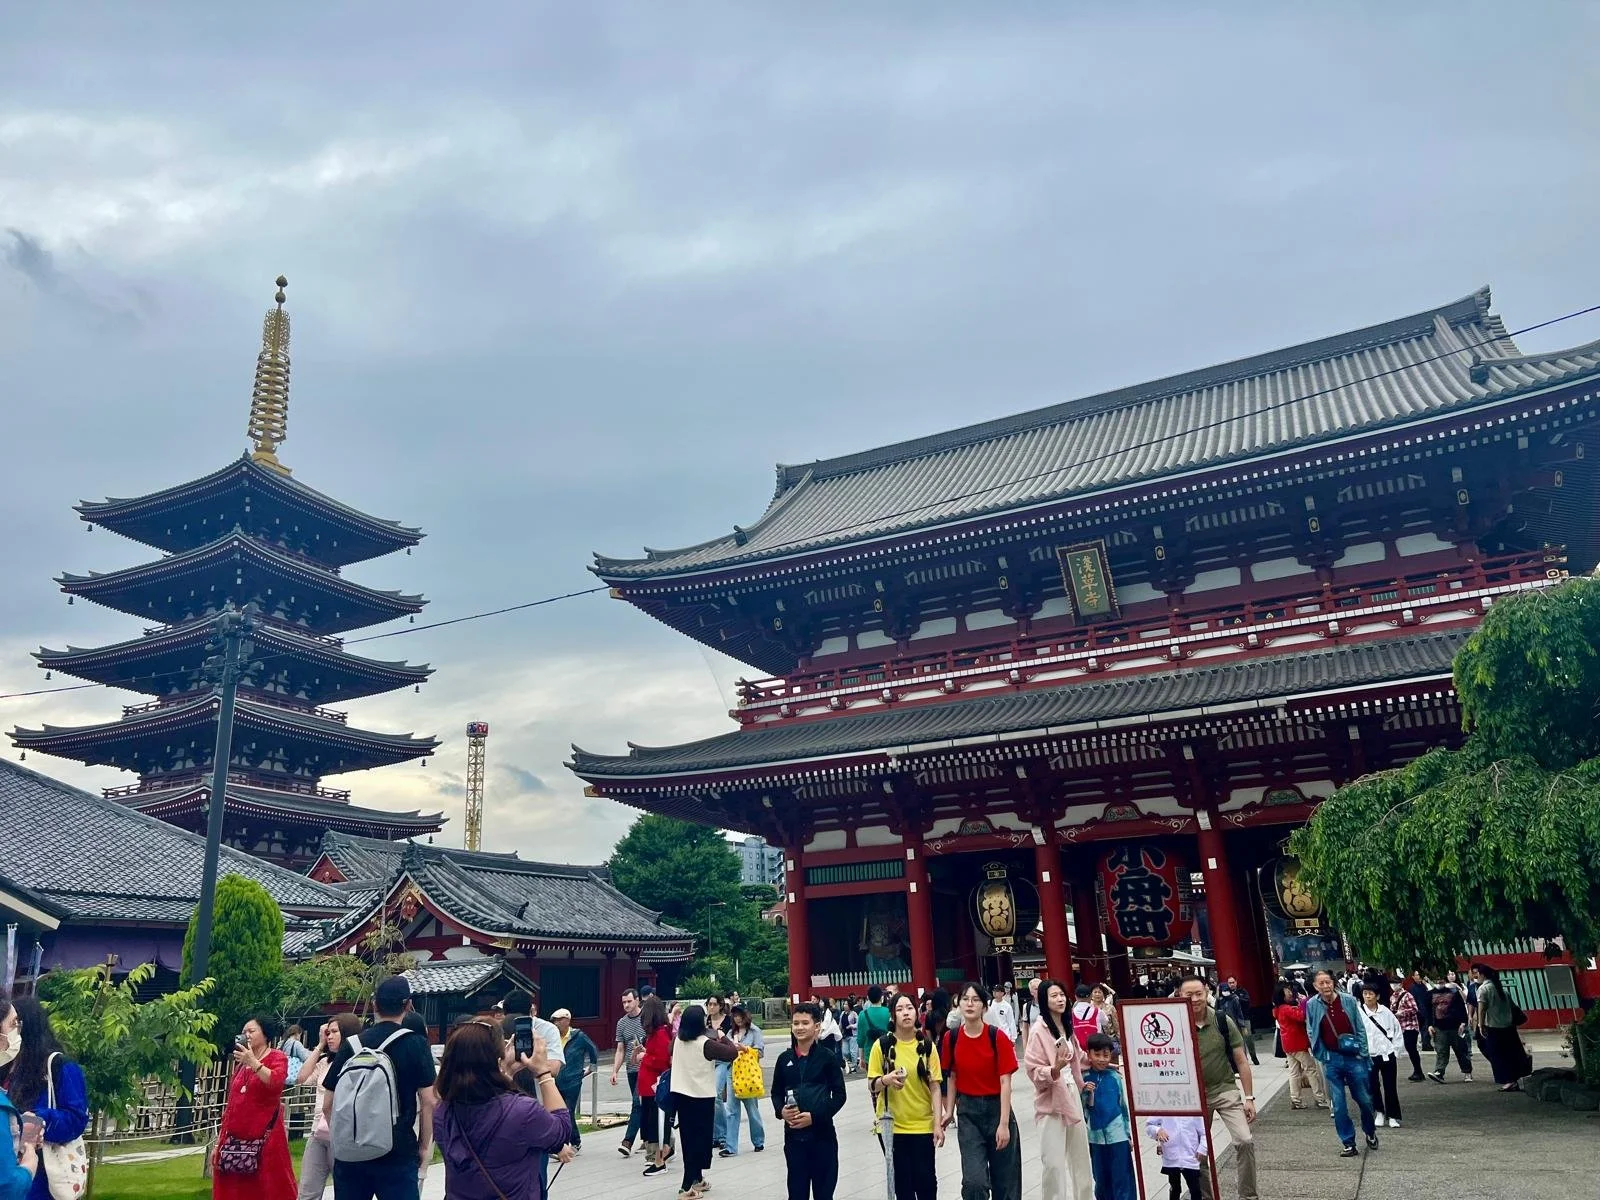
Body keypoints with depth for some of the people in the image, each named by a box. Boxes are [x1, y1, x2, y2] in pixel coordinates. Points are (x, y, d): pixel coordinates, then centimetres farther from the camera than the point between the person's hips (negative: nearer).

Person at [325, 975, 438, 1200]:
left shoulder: (351, 1045, 3)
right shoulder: (415, 1044, -5)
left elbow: (328, 1105, 7)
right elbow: (428, 1102, -8)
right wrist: (425, 1146, 2)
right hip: (398, 1153, -3)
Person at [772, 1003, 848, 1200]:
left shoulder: (828, 1057, -5)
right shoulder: (784, 1059, 4)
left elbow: (839, 1095, -5)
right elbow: (776, 1092, 12)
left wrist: (814, 1116, -15)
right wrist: (781, 1111, -9)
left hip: (822, 1134, -2)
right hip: (793, 1135, 3)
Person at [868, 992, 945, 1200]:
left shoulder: (927, 1046, -1)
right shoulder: (882, 1045, -5)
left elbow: (934, 1087, 1)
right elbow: (871, 1086, -2)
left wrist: (938, 1123, -6)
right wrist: (885, 1080, -23)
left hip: (923, 1125, 1)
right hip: (892, 1126, 0)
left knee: (925, 1180, 0)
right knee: (902, 1182, 6)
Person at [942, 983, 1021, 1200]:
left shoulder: (998, 1036, -14)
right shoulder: (951, 1037, -4)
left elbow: (1005, 1081, -13)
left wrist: (1004, 1123, -16)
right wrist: (949, 1110, 7)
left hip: (996, 1108, -1)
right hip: (968, 1111, 2)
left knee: (1004, 1180, 10)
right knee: (974, 1180, -10)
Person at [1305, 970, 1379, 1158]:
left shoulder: (1349, 1000, -7)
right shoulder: (1312, 1005, -6)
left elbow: (1360, 1029, 0)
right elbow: (1311, 1033, 4)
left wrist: (1363, 1054, -3)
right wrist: (1322, 1057, 0)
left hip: (1353, 1057, 0)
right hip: (1331, 1060, 0)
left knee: (1364, 1100, 12)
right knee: (1339, 1105, 1)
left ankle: (1370, 1133, 39)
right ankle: (1348, 1144, 14)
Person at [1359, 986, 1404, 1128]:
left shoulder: (1386, 1012, 0)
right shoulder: (1359, 1013, -6)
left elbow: (1397, 1030, 7)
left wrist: (1396, 1050, 3)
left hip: (1388, 1054, 1)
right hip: (1369, 1056, -1)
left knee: (1390, 1086, 4)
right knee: (1373, 1086, 7)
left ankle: (1393, 1116, 15)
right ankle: (1379, 1112, 25)